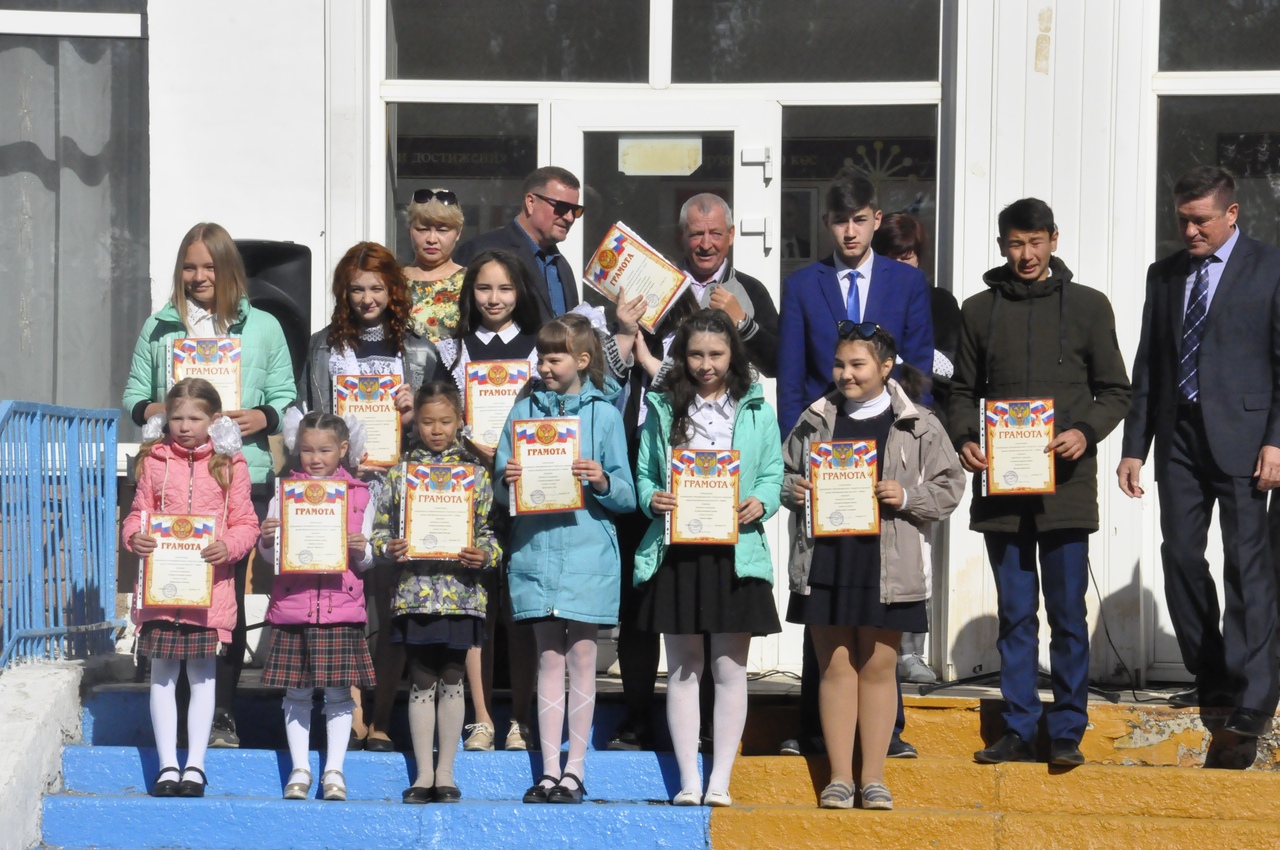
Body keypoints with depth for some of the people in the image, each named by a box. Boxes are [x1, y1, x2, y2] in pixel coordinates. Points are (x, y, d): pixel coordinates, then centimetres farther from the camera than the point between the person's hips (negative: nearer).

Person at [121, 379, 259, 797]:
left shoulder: (230, 464, 2)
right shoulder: (155, 461, 6)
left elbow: (246, 523, 2)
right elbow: (139, 512, 10)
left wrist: (228, 546, -17)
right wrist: (134, 536, -11)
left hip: (210, 583, -1)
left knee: (202, 675, 5)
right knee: (163, 674, 4)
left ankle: (195, 765, 11)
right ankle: (168, 765, 10)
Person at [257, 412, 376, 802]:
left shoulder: (359, 495, 7)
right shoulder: (285, 494, 8)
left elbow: (365, 560, 9)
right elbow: (271, 557, 8)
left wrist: (360, 551, -13)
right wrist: (266, 541, -13)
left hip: (341, 607, -1)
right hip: (292, 605, 1)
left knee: (339, 690, 1)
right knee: (297, 691, 4)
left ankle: (334, 770, 8)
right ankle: (300, 769, 13)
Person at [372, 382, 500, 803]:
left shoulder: (476, 473, 4)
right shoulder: (401, 473, 6)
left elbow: (490, 529, 4)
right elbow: (380, 527, 8)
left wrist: (484, 555, -15)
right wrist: (389, 547, -12)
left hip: (461, 591, 0)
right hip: (414, 591, 1)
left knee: (452, 679, 5)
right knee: (422, 681, 5)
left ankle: (446, 772, 14)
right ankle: (423, 773, 12)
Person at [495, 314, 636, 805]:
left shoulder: (604, 414, 3)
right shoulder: (524, 411, 10)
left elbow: (626, 497, 1)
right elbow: (500, 492, 9)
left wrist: (603, 481, -19)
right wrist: (508, 481, -12)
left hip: (587, 549, -2)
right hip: (535, 549, 2)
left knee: (581, 656, 0)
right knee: (549, 657, 4)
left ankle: (575, 769, 8)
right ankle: (549, 771, 8)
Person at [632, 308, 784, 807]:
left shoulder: (756, 411, 7)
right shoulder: (664, 410, 9)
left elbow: (773, 474, 6)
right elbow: (643, 472, 10)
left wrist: (761, 502, -14)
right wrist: (652, 499, -11)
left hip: (735, 553, -1)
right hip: (676, 551, 1)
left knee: (730, 668, 2)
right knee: (682, 669, 4)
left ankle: (720, 781, 8)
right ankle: (688, 781, 9)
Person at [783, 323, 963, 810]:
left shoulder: (918, 426, 1)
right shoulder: (815, 421, 8)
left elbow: (950, 486, 3)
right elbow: (784, 471, 17)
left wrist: (907, 497, -13)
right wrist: (792, 491, -4)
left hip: (887, 566, -2)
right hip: (824, 562, 2)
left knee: (878, 668, 5)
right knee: (835, 667, 4)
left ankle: (873, 778, 12)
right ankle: (839, 777, 9)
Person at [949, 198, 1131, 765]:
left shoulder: (1087, 306, 6)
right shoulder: (979, 310, 11)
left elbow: (1115, 391, 7)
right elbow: (964, 391, 16)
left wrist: (1086, 432, -11)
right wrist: (963, 439, -3)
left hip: (1066, 483, -2)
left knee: (1066, 613, -1)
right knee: (1015, 613, 7)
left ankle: (1067, 732, 6)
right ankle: (1018, 730, 12)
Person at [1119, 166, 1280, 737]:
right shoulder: (1165, 275, 14)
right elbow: (1148, 365, 15)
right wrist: (1135, 447, 11)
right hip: (1179, 436, 5)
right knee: (1180, 556, 4)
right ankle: (1211, 679, 16)